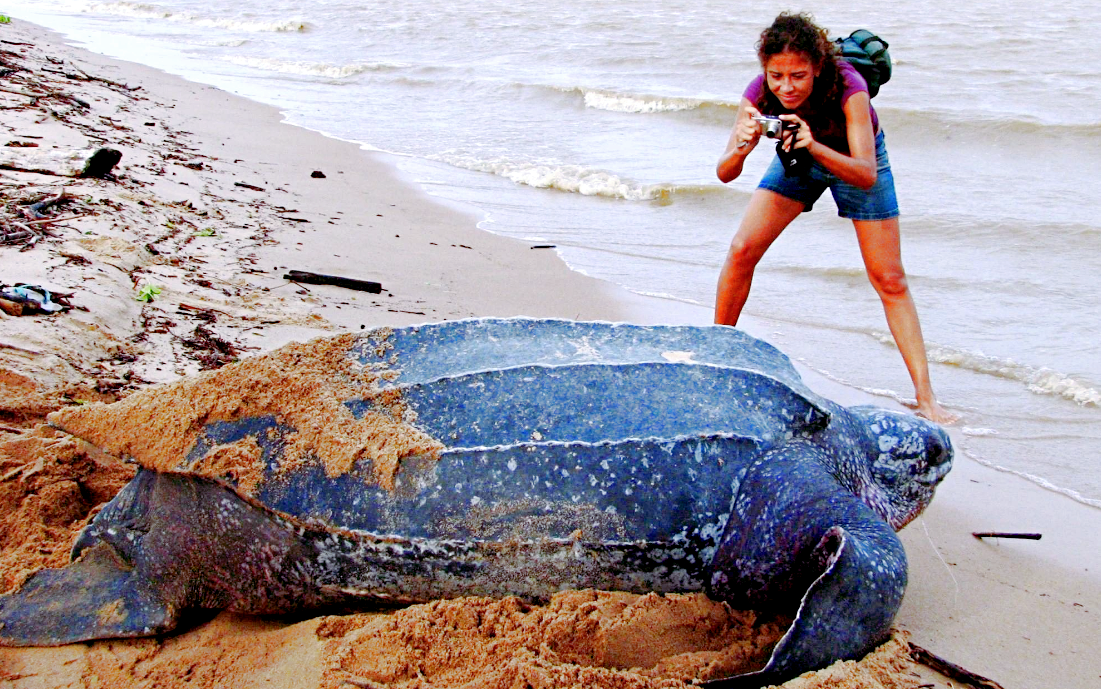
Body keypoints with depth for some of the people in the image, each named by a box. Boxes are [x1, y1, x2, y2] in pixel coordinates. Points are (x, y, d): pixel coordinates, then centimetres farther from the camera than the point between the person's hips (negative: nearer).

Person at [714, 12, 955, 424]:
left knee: (889, 281, -7)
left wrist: (814, 147, -59)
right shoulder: (760, 93, -29)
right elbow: (724, 174, -30)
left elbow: (867, 175, -44)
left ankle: (924, 395, -4)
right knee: (741, 250, -10)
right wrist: (741, 148, -52)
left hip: (856, 160, -2)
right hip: (797, 160, 3)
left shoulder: (847, 86, -38)